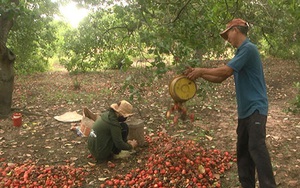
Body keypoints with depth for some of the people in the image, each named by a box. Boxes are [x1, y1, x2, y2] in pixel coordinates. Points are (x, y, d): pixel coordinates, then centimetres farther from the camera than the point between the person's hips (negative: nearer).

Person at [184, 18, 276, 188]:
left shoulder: (248, 48, -12)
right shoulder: (242, 52, 17)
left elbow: (225, 71, -18)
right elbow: (220, 78, 19)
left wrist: (201, 70, -6)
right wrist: (199, 74, 10)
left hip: (255, 107, -9)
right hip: (245, 109, 10)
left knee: (256, 147, -15)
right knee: (243, 150, 10)